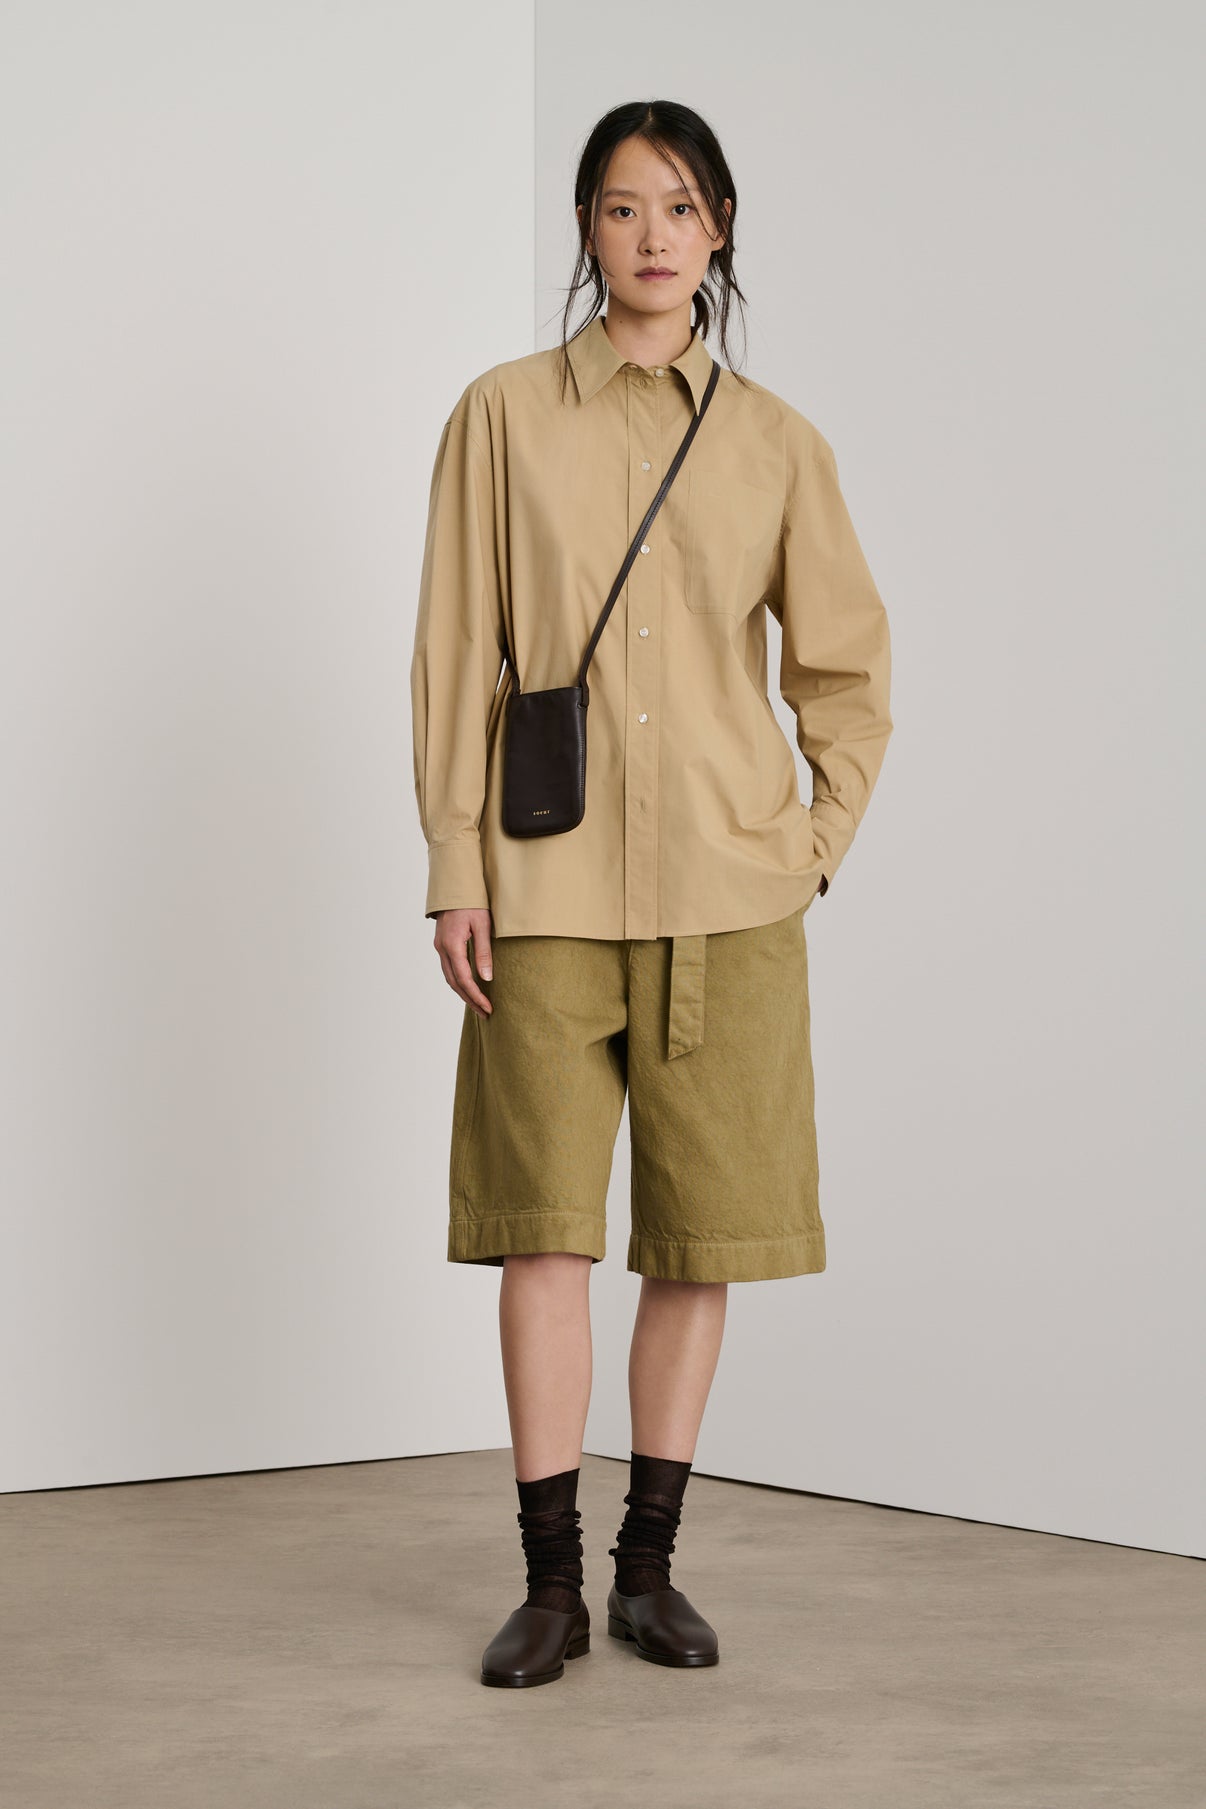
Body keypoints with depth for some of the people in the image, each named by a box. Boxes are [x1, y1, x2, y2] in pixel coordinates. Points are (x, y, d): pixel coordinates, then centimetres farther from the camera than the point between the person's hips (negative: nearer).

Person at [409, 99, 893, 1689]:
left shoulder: (775, 443, 5)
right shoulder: (506, 415, 2)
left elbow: (849, 665, 13)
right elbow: (458, 654, 1)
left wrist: (822, 842, 3)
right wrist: (455, 867, -4)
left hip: (727, 885, 1)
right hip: (550, 883, -1)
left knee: (705, 1230, 4)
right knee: (543, 1228, -1)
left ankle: (650, 1568, 16)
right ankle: (552, 1583, 8)